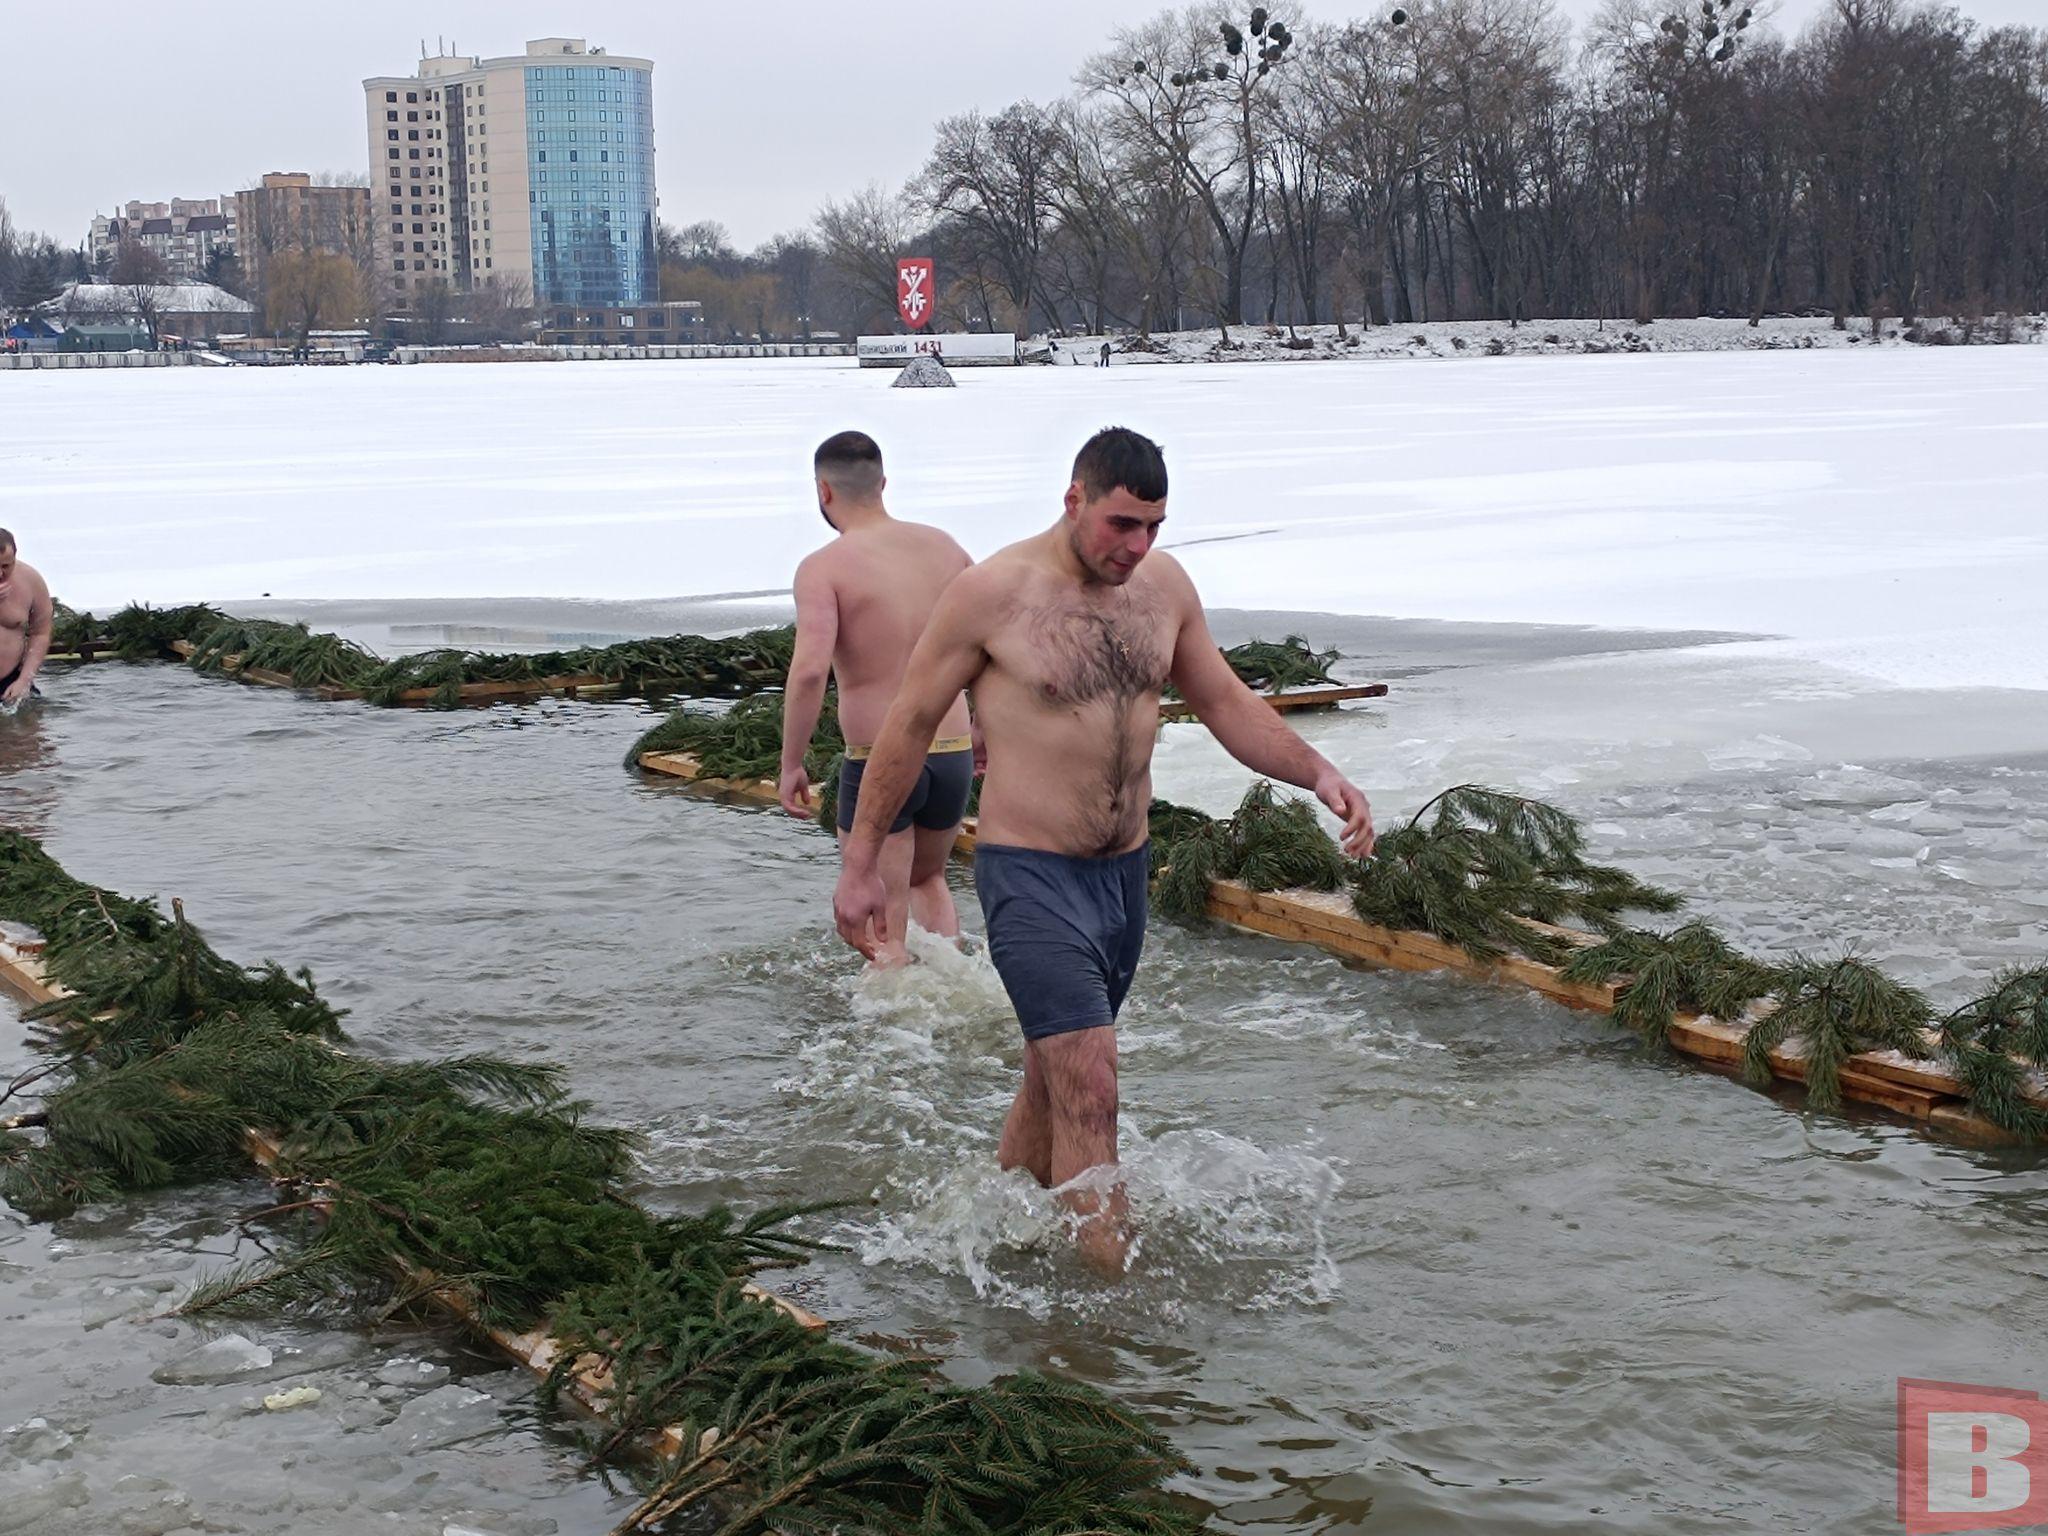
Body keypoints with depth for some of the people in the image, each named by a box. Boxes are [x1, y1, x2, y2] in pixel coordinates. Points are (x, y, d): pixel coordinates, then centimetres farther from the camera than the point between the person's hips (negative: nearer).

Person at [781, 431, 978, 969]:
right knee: (928, 879, 31)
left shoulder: (825, 568, -11)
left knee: (883, 930, 9)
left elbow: (809, 670, -24)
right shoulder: (942, 547, 5)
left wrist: (790, 764, -14)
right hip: (953, 759, 5)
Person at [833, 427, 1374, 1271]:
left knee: (1053, 1079, 17)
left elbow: (1226, 703, 13)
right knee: (1089, 1089, -13)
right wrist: (861, 864, -1)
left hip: (1124, 871, 6)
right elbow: (909, 722, -4)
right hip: (1029, 876, -6)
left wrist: (1317, 773, -3)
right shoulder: (992, 592, -12)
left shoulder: (1163, 584, 4)